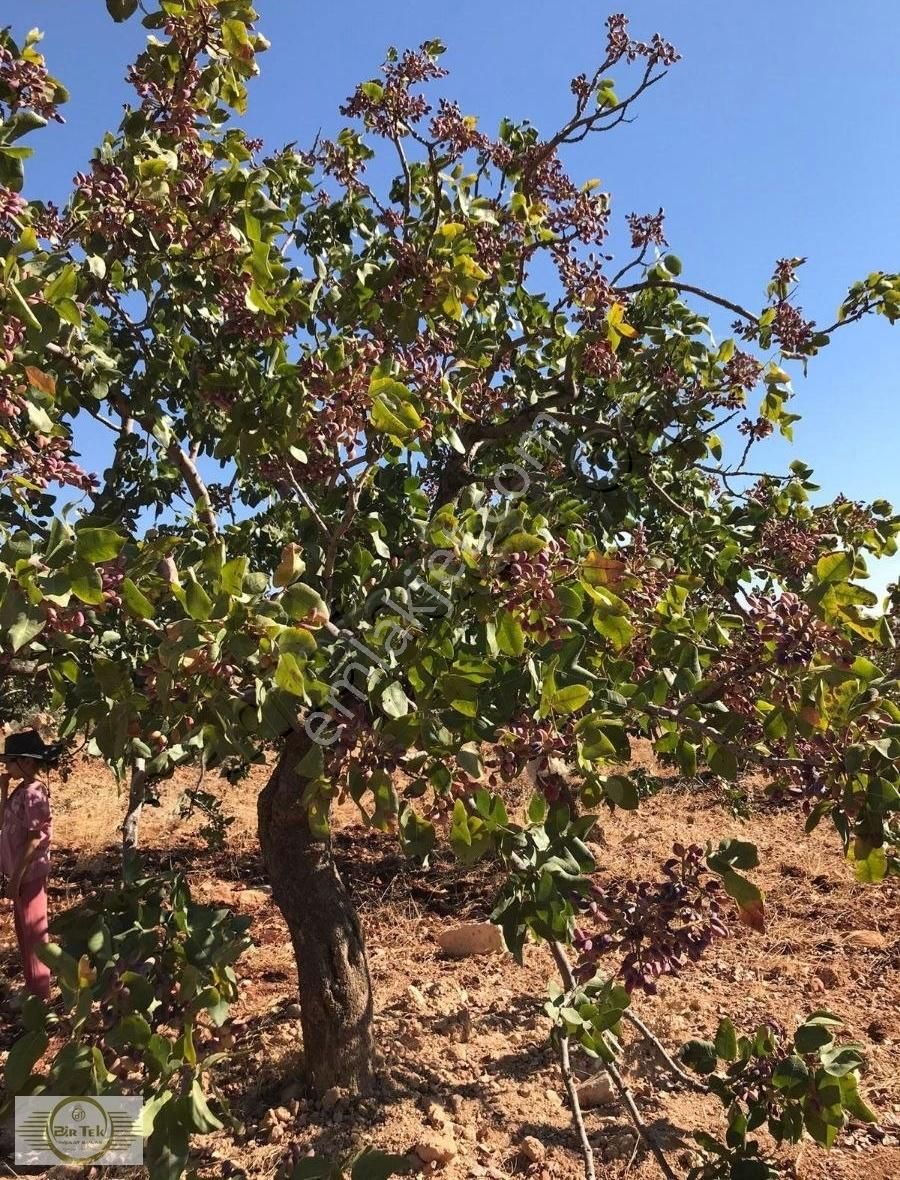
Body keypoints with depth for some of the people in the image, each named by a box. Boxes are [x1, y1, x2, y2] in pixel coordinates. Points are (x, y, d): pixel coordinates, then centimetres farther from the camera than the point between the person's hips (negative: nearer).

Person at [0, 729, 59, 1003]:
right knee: (25, 932, 19)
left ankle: (39, 995, 14)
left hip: (28, 874, -9)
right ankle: (33, 987, 32)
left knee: (33, 933, 2)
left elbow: (36, 838, -22)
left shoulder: (32, 793, -20)